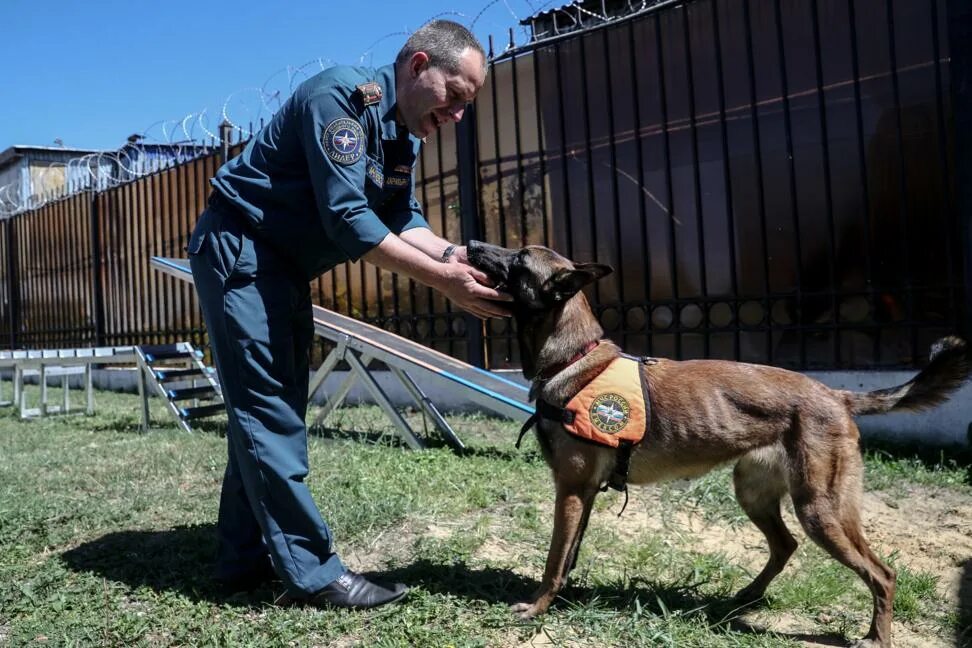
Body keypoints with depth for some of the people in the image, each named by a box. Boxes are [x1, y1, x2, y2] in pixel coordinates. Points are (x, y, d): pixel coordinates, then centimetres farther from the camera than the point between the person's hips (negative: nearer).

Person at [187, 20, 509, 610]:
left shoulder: (404, 134, 7)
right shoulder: (342, 96, -21)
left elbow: (404, 220, 1)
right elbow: (347, 217, -29)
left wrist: (455, 255, -19)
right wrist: (443, 280, -30)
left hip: (287, 268, 10)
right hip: (238, 251, -10)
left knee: (272, 410, 10)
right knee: (269, 411, -9)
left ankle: (245, 558, 20)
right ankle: (311, 570, -4)